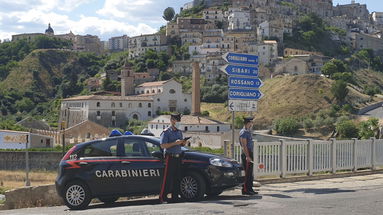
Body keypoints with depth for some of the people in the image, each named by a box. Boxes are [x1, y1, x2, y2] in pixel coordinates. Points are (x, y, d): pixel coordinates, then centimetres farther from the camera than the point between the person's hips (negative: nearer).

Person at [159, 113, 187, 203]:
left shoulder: (179, 132, 17)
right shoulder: (166, 132, -6)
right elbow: (163, 145, -15)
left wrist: (183, 143, 4)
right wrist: (175, 143, -21)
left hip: (178, 156, 7)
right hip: (170, 157, -7)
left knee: (177, 178, 6)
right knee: (168, 178, -8)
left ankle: (175, 196, 12)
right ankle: (163, 197, -3)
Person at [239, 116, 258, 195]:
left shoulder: (248, 132, 18)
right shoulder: (243, 132, -12)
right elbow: (244, 146, -19)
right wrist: (247, 156, -24)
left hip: (250, 154, 10)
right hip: (246, 155, -10)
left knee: (250, 173, 12)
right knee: (247, 173, -8)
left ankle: (250, 189, 17)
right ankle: (245, 190, -4)